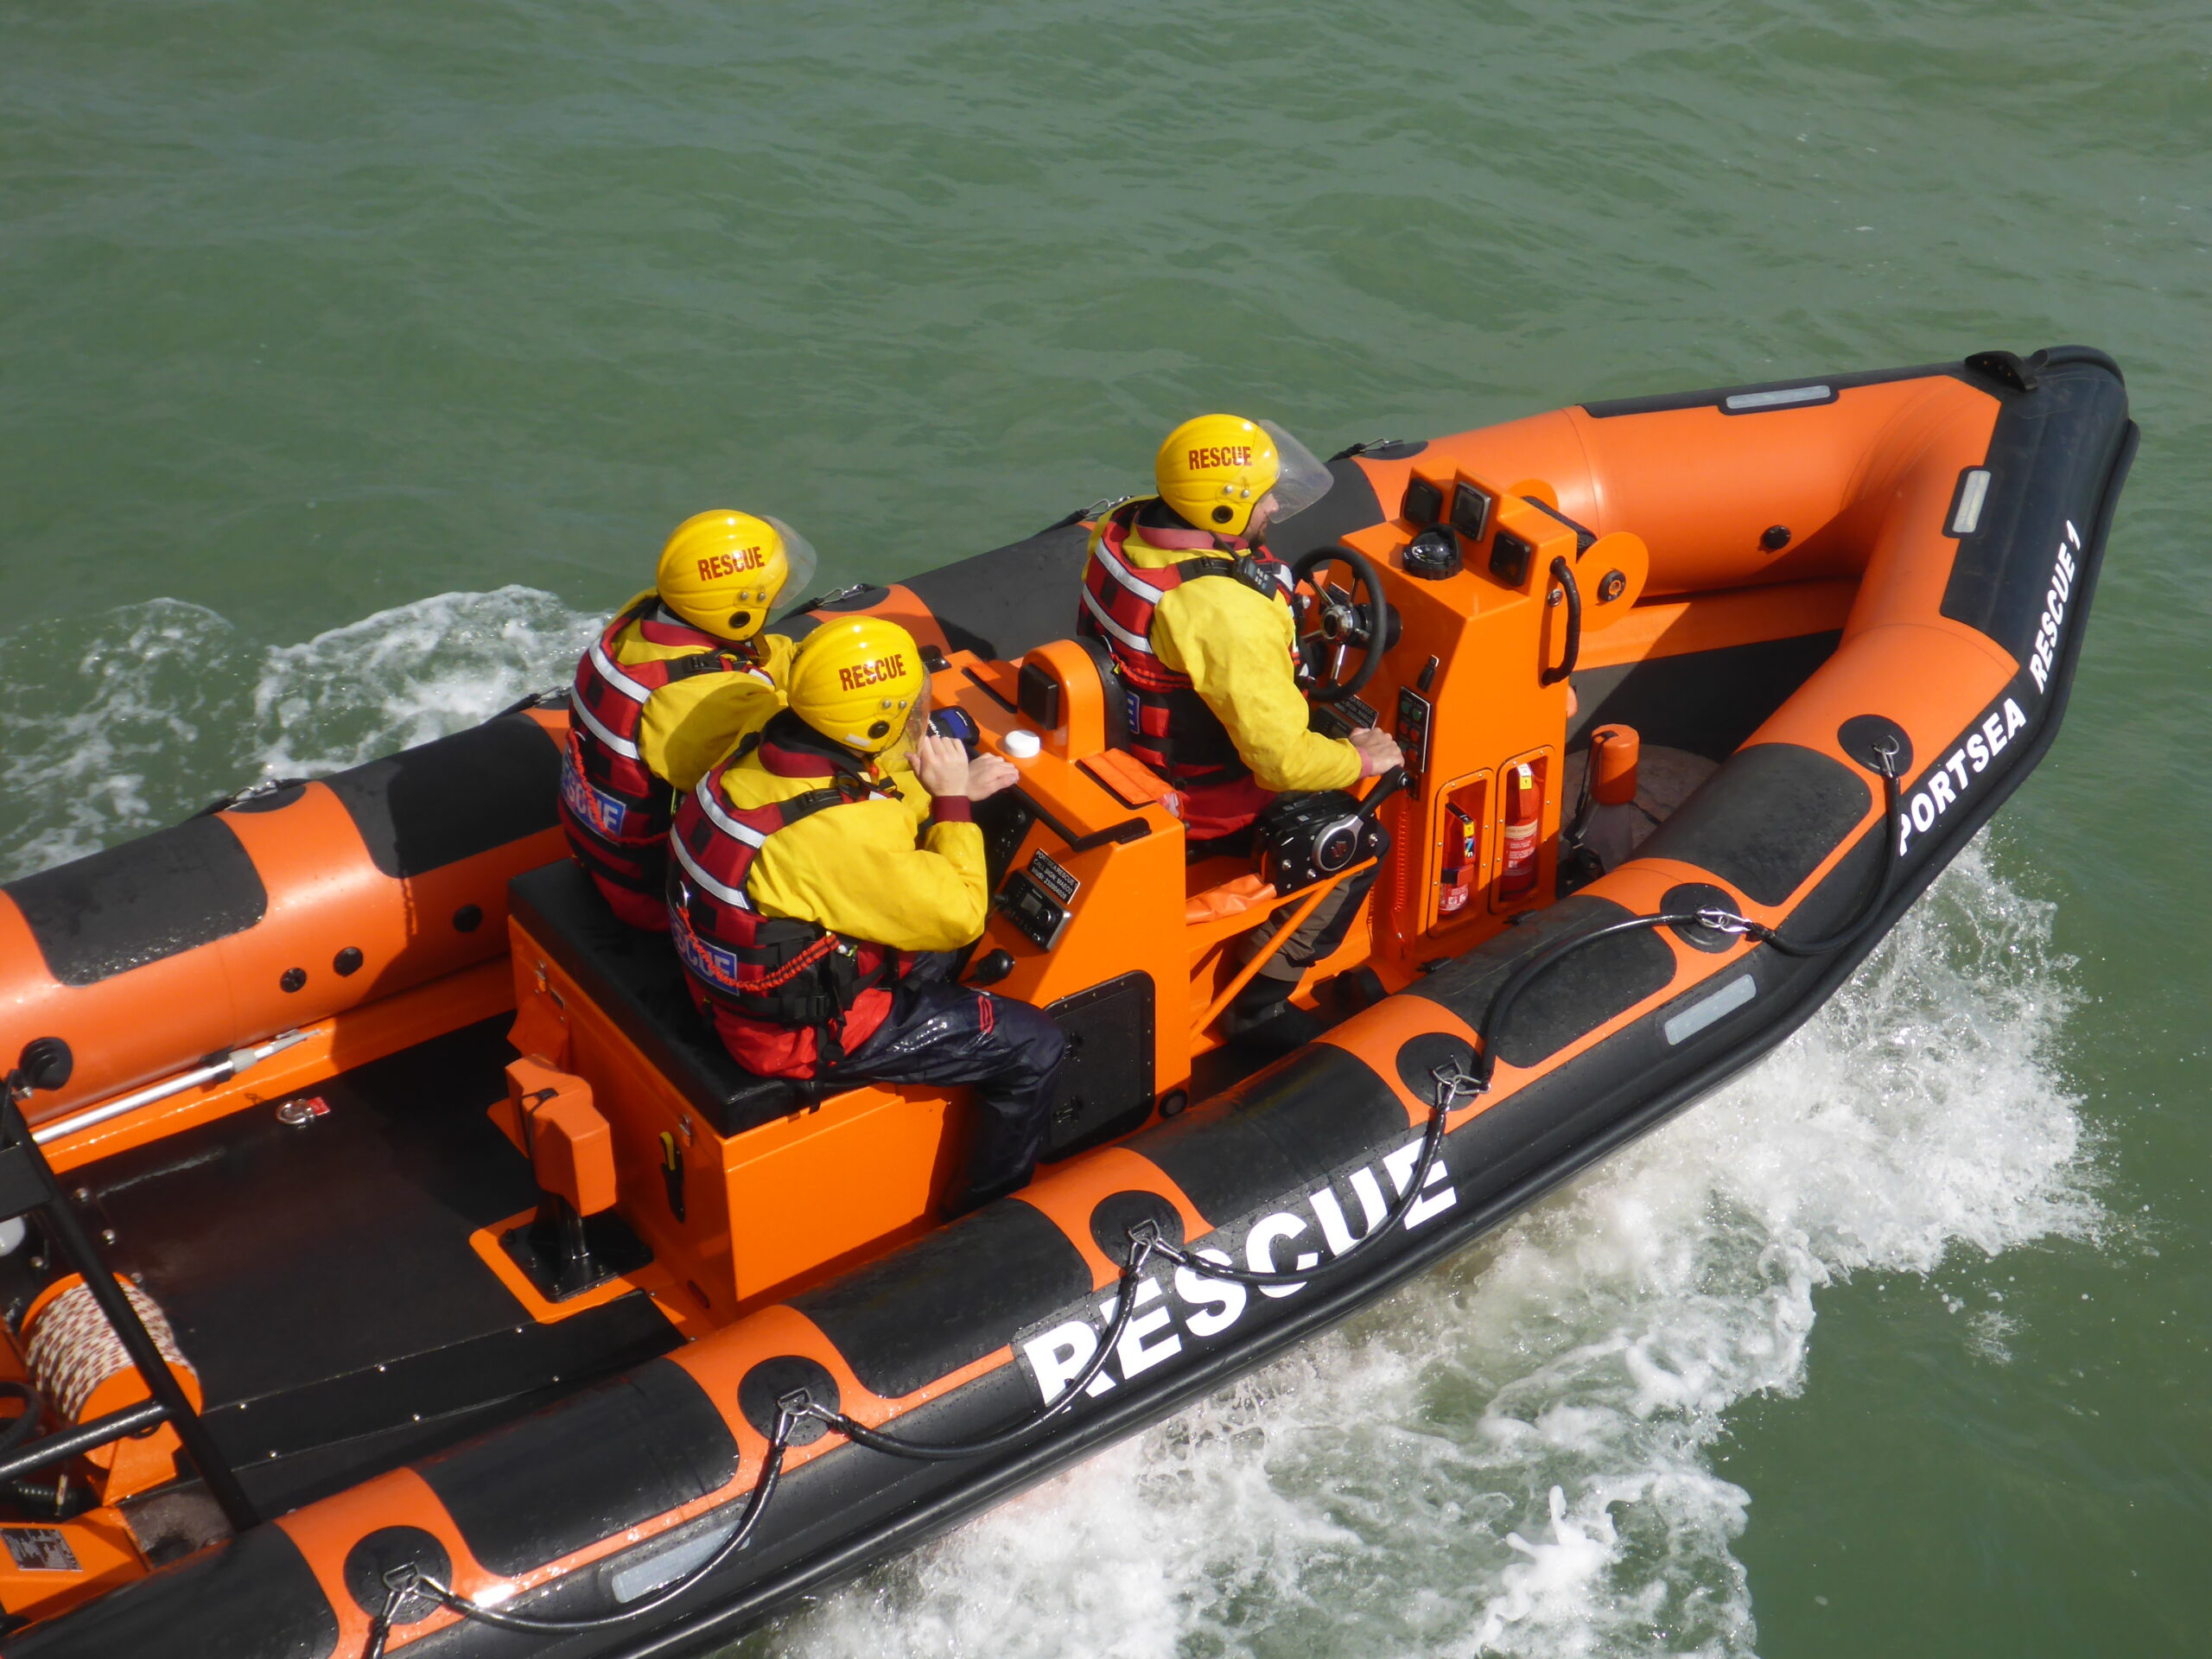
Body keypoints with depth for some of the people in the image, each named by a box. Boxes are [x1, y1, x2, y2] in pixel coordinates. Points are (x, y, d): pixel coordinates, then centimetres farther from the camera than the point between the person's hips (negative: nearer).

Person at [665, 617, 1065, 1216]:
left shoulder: (774, 752, -8)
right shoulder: (841, 835, -34)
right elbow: (960, 915, -23)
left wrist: (952, 791, -2)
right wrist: (953, 801, -14)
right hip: (804, 1029, -9)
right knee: (1034, 1048, -1)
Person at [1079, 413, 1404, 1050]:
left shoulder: (1121, 529, -10)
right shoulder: (1228, 615, -36)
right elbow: (1284, 759, -30)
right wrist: (1359, 758, -12)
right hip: (1191, 811, -9)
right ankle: (1262, 1002, 11)